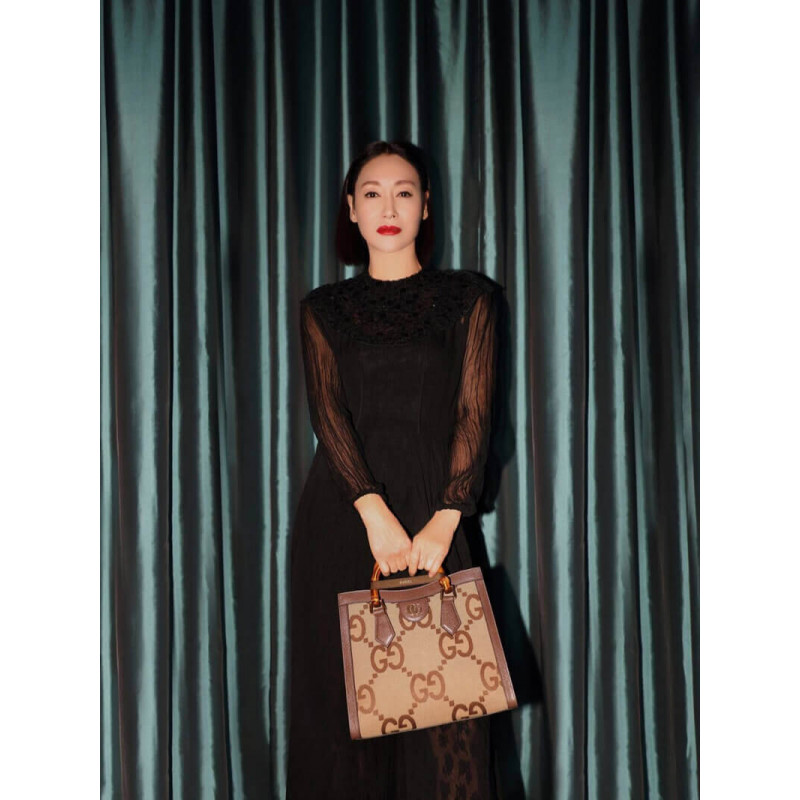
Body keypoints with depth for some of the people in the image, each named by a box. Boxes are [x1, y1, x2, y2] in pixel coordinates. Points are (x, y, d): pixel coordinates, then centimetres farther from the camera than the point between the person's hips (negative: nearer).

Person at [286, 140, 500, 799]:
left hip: (431, 517, -1)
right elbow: (327, 410, -2)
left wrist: (444, 520, -14)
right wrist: (374, 512, -17)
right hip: (341, 517, 1)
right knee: (340, 694, 3)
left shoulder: (466, 297, 9)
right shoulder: (325, 307, 11)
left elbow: (474, 413, 0)